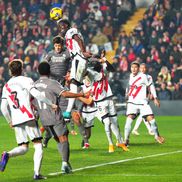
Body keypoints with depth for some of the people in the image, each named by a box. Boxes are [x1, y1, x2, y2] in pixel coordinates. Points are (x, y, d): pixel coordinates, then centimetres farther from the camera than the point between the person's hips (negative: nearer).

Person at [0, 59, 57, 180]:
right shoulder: (26, 80, 1)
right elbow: (36, 94, -14)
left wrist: (10, 121, 27)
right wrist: (51, 104, -5)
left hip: (16, 120, 5)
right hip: (28, 117, -5)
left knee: (23, 148, 11)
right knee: (38, 145, 1)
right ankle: (37, 173, -12)